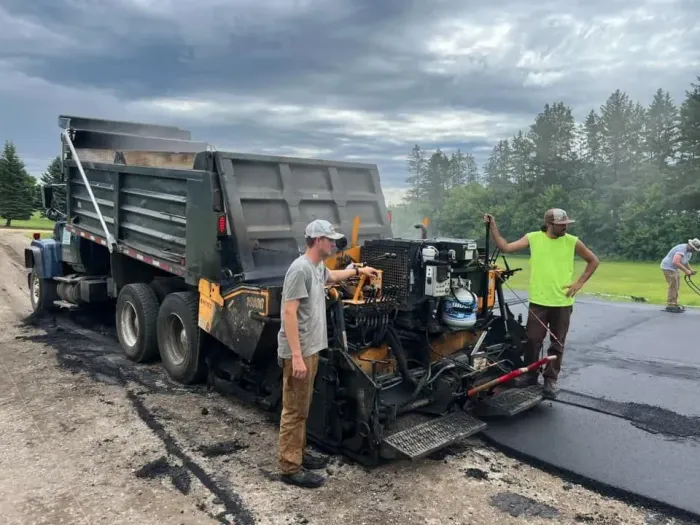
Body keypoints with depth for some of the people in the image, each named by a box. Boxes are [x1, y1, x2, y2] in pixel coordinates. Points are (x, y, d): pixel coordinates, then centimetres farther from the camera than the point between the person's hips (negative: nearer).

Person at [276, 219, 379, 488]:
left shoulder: (318, 267, 11)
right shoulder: (300, 269, -19)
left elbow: (332, 276, 38)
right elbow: (289, 313, -23)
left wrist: (358, 270, 44)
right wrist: (296, 355, -25)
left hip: (311, 349, 10)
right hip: (298, 352, -10)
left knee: (303, 408, 19)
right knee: (294, 411, -1)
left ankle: (299, 454, 32)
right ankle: (290, 468, 10)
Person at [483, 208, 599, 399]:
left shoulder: (572, 242, -2)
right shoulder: (533, 238, -3)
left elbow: (594, 261, 9)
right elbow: (506, 248, -8)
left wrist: (580, 282, 0)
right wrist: (493, 228, -16)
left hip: (562, 303, 0)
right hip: (538, 301, 0)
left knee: (557, 344, 9)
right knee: (533, 340, 5)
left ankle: (550, 379, 22)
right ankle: (530, 374, 24)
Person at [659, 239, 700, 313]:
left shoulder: (689, 252, 7)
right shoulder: (681, 249, -26)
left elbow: (685, 262, 22)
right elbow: (675, 262, -38)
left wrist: (691, 270, 6)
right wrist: (686, 271, -33)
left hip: (675, 269, 11)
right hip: (668, 268, -11)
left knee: (676, 287, 13)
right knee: (673, 286, -12)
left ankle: (674, 304, 20)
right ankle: (670, 306, -8)